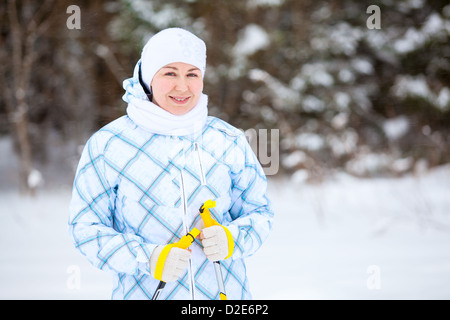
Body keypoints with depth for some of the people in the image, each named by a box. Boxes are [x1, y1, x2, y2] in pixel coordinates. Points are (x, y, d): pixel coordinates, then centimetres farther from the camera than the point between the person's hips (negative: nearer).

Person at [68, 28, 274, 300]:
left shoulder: (230, 142, 2)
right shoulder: (108, 145, -5)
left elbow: (259, 213, 9)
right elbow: (86, 227, -4)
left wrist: (231, 239, -12)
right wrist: (147, 259, -17)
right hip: (144, 293, -2)